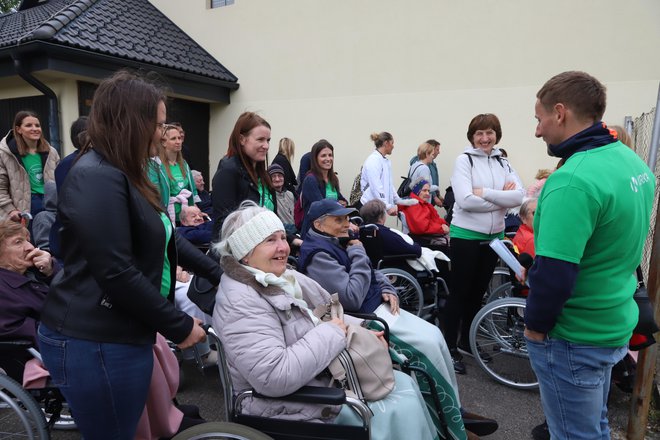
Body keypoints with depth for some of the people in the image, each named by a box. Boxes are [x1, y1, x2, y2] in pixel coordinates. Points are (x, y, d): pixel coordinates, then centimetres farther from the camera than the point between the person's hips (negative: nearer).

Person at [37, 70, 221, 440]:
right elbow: (117, 274, -26)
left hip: (122, 335, 10)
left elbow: (165, 238, 15)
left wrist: (220, 273, 13)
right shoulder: (95, 178, -21)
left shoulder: (124, 174, 11)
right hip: (95, 344, -10)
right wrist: (179, 326, -17)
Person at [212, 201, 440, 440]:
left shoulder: (286, 278, 3)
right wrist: (331, 333, -23)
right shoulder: (240, 303, -25)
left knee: (404, 383, 8)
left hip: (326, 375, 9)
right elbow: (274, 377, -33)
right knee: (401, 408, -8)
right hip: (292, 406, -8)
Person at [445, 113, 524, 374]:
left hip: (494, 236, 5)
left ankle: (466, 342, 31)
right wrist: (501, 199, -13)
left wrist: (485, 192, -18)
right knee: (460, 292, 3)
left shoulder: (503, 163, 7)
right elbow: (465, 200, -20)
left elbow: (519, 196, -8)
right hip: (466, 235, -5)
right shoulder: (464, 160, -8)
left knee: (478, 292, 15)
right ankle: (449, 346, 16)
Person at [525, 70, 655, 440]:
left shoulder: (573, 180, -28)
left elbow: (555, 271, -30)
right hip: (614, 324, 9)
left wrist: (536, 324, -12)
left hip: (573, 338, -9)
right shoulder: (632, 161, 3)